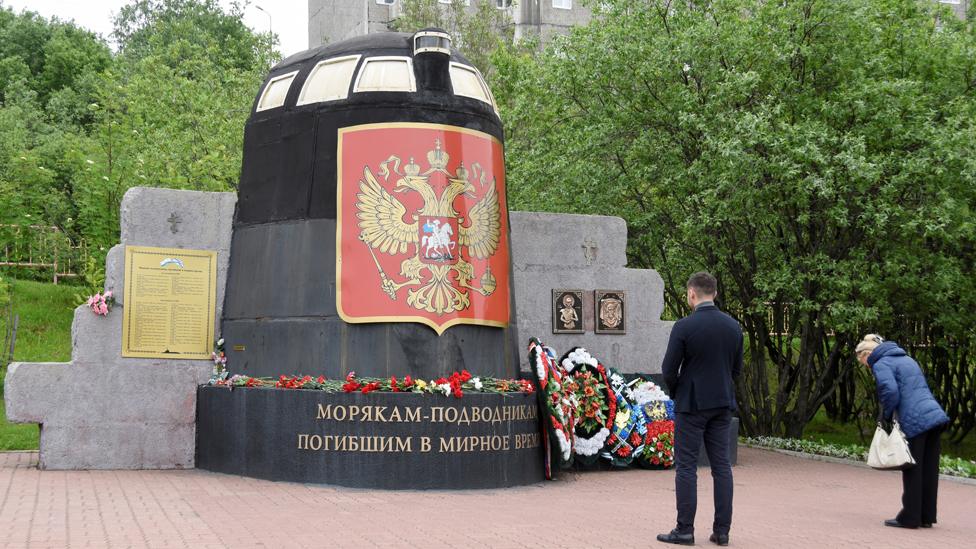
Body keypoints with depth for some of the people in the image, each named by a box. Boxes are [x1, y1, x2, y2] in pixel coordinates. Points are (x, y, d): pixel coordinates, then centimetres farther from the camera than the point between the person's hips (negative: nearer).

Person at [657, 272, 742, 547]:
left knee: (686, 466, 1)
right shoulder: (734, 326, 3)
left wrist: (676, 393, 9)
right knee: (721, 465, 7)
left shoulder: (684, 326, -13)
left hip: (692, 404, -5)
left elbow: (669, 370, -9)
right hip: (723, 404, 5)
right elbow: (736, 369, 10)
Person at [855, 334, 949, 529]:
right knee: (929, 471, 11)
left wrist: (886, 416, -3)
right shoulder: (907, 359, 24)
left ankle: (910, 517, 6)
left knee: (912, 472, 1)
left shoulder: (881, 365, -2)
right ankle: (926, 516, 17)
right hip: (936, 416, 8)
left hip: (915, 423, -8)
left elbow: (890, 391, -18)